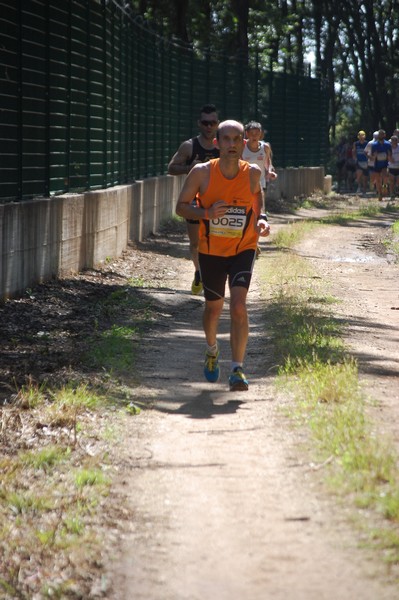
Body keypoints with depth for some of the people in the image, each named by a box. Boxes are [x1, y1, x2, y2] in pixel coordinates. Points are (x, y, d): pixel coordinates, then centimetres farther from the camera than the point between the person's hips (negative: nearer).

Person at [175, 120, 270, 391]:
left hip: (243, 249, -1)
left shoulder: (252, 173, -10)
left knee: (239, 306, -19)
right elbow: (181, 206, -4)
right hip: (211, 250, 1)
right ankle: (212, 351, 47)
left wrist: (261, 220, -6)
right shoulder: (202, 173, -13)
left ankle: (237, 369, -13)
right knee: (214, 307, 16)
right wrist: (206, 213, -23)